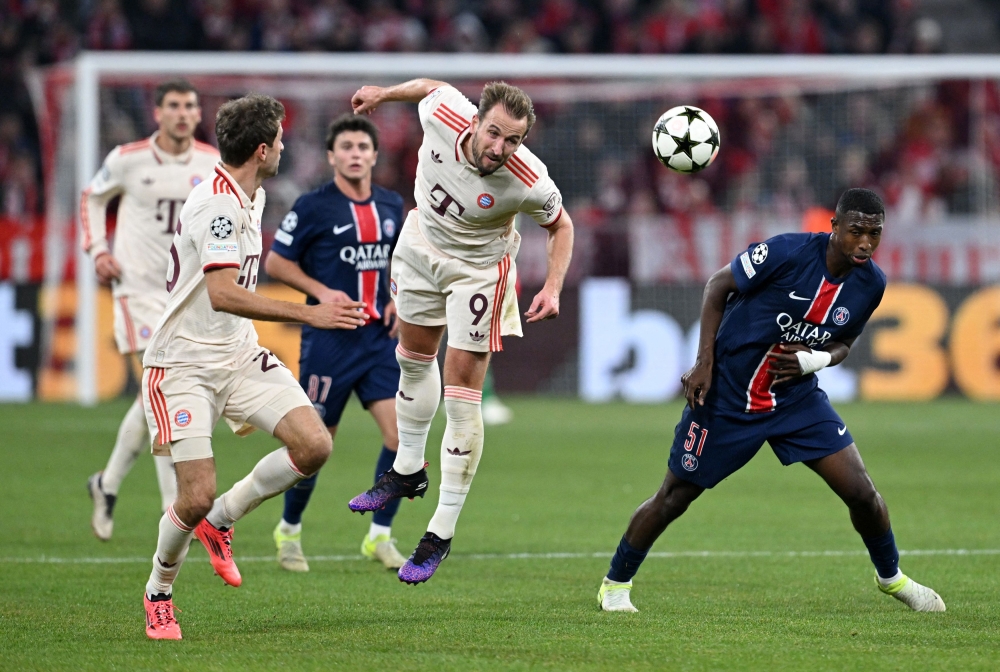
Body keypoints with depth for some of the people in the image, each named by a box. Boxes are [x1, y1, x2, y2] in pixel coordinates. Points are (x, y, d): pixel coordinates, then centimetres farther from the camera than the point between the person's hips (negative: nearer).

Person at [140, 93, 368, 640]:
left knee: (314, 446, -10)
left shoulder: (250, 196, 11)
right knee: (196, 496, -14)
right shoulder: (216, 203, -21)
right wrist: (308, 314, -33)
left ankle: (220, 521, 11)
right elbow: (222, 293, -32)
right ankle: (159, 593, 14)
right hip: (183, 365, -8)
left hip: (239, 357, 8)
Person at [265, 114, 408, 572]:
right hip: (329, 339, -4)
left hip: (379, 337, 4)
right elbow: (275, 262, -3)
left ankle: (379, 535, 4)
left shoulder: (391, 206, 8)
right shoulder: (313, 206, -7)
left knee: (402, 431, -10)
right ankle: (289, 530, 26)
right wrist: (322, 291, -15)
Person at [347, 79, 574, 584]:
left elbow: (560, 225, -13)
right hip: (421, 244, 5)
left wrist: (553, 287, -25)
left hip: (478, 269, -5)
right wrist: (384, 93, 15)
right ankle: (408, 470, 46)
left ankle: (442, 532, 0)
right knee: (414, 357, 22)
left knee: (462, 392, -8)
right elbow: (432, 87, -4)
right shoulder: (443, 114, -29)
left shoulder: (529, 183, -34)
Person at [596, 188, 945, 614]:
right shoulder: (789, 252, -23)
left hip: (797, 398, 4)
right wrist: (705, 362, -13)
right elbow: (718, 286, -10)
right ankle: (615, 583, 24)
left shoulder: (871, 284, -8)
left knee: (860, 492, -5)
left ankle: (890, 577, 22)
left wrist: (816, 360, -13)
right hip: (726, 395, -4)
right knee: (675, 497, 3)